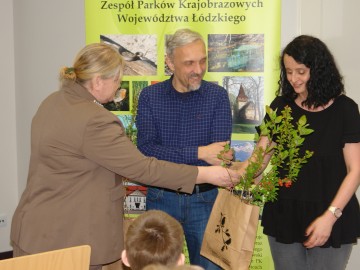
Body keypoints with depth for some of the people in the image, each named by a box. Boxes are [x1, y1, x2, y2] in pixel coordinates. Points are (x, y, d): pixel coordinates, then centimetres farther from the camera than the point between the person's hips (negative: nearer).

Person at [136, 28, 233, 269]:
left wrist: (168, 157, -25)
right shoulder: (149, 96, -4)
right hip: (161, 198, 1)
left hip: (205, 199, 0)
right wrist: (199, 153, -23)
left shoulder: (218, 96, -5)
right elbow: (146, 150, -16)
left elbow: (219, 154, -15)